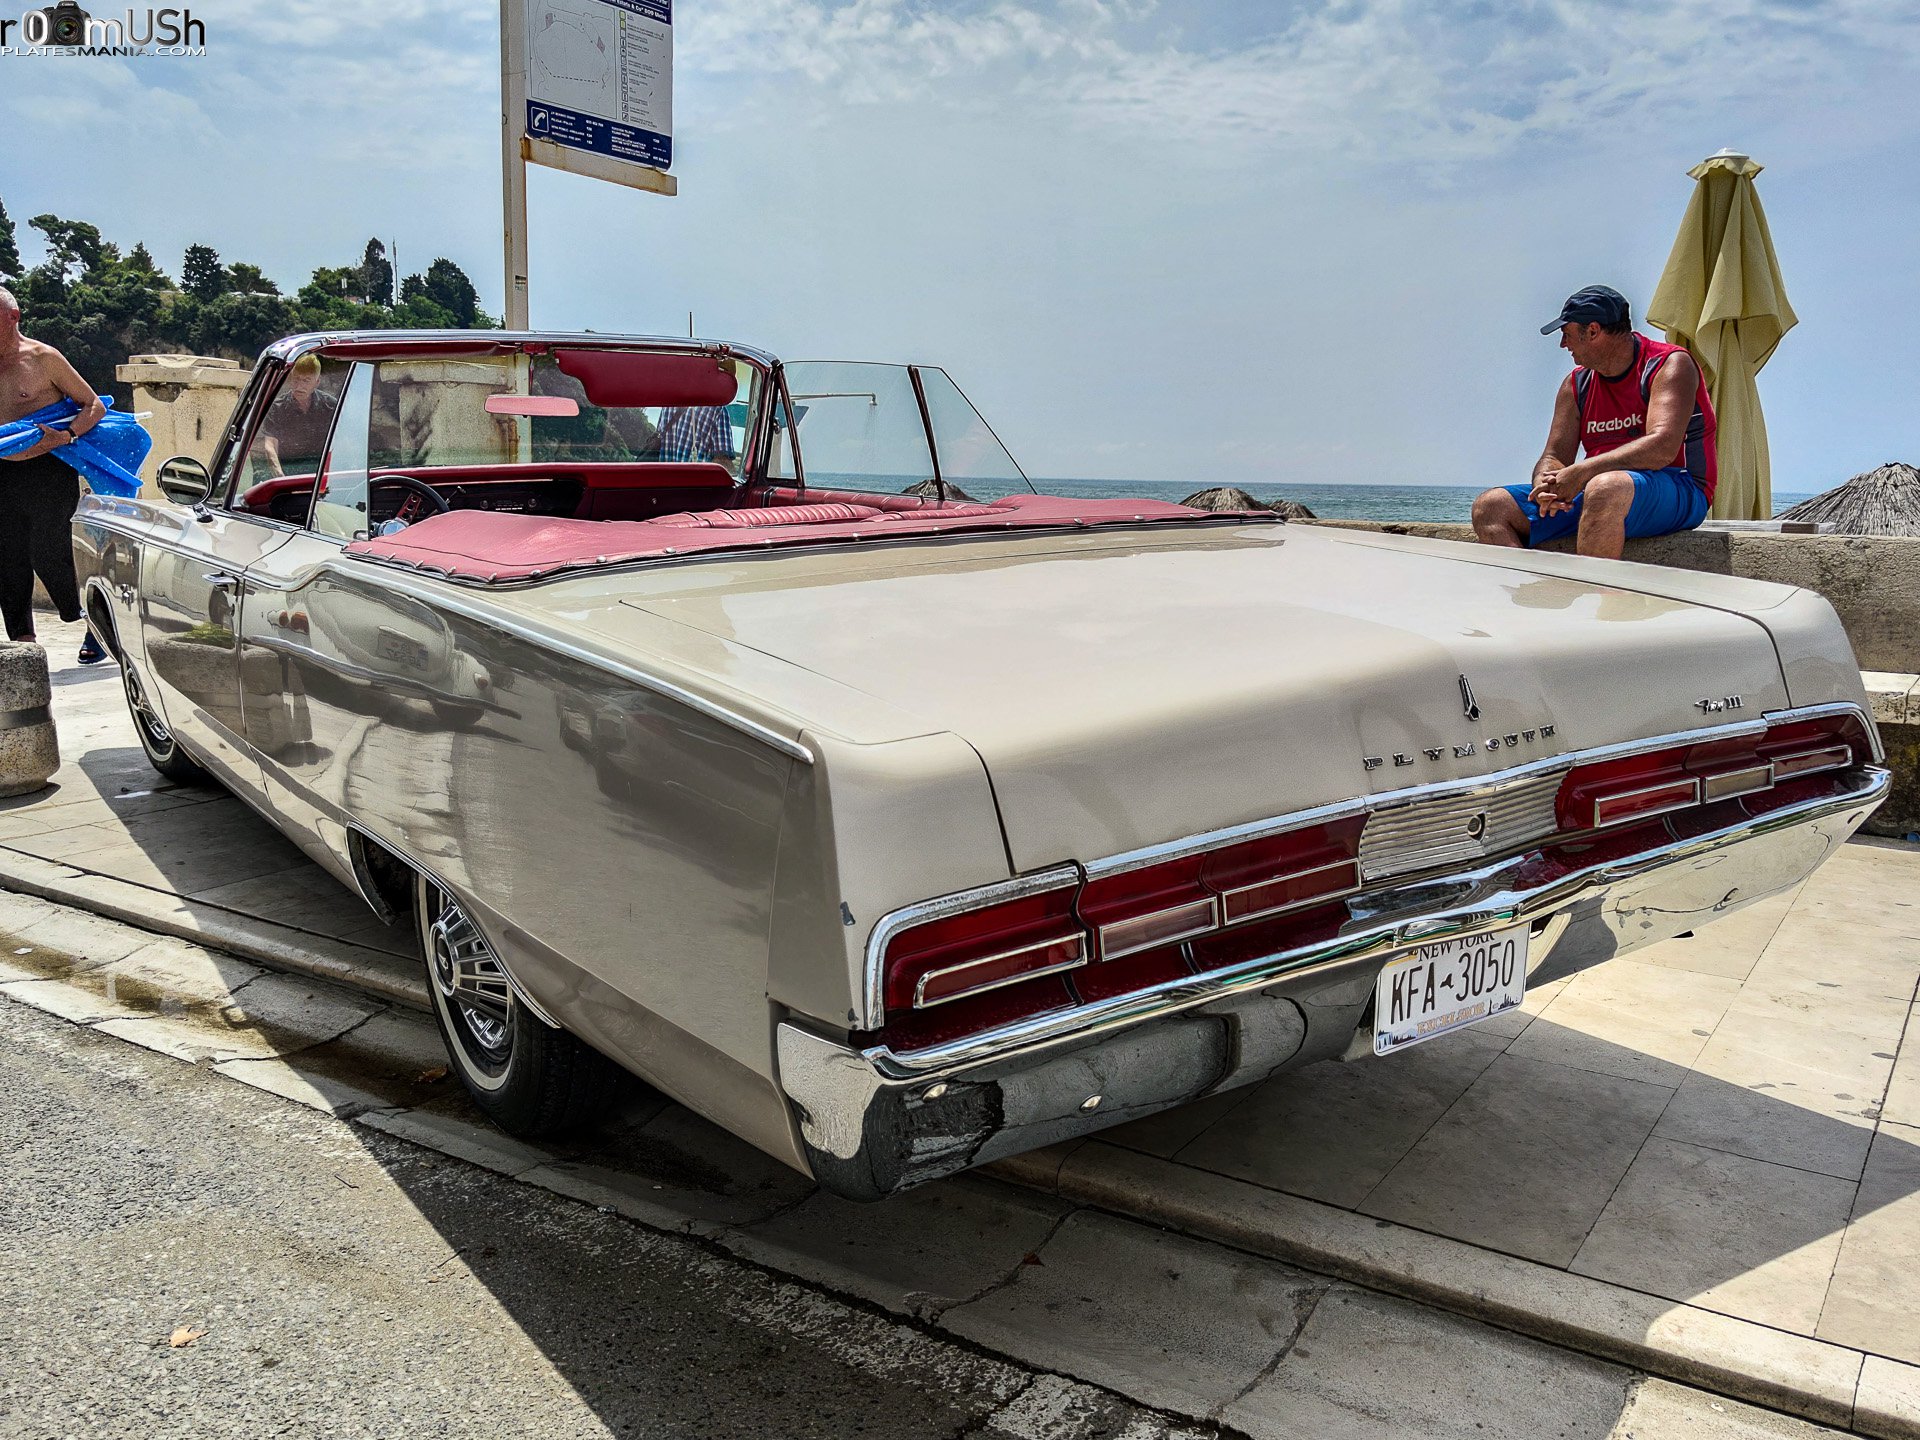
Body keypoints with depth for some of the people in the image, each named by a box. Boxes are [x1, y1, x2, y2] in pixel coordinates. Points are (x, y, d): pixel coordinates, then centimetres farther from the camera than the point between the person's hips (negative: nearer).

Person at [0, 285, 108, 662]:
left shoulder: (43, 358, -3)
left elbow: (95, 406, -3)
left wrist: (66, 436, -18)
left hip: (48, 472, -6)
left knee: (48, 556, -7)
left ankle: (95, 628, 9)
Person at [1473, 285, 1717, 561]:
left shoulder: (1670, 365, -5)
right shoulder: (1577, 384, 15)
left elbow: (1662, 449, -20)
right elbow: (1553, 457, 9)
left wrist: (1580, 472, -24)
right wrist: (1546, 485, -16)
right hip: (1593, 492, 7)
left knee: (1605, 489, -41)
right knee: (1490, 508, -9)